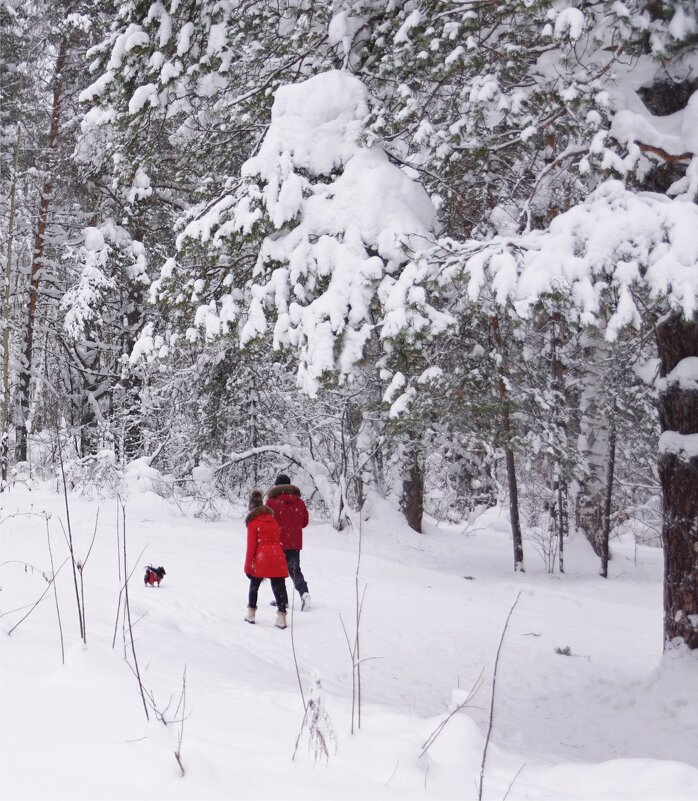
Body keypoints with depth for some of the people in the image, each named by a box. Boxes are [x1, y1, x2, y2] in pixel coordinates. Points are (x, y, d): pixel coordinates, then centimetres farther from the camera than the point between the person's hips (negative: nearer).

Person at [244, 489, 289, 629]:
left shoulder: (253, 523, -1)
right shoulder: (272, 520, 16)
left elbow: (251, 545, -4)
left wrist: (248, 566, 0)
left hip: (261, 558, -4)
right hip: (277, 558, 4)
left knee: (254, 586, 15)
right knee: (278, 587, 1)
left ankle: (251, 613, 20)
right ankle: (281, 615, -8)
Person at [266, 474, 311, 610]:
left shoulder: (272, 501, -8)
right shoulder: (299, 501, 4)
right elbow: (304, 522, 10)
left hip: (277, 542, -3)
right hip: (295, 543, 3)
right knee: (295, 569, 10)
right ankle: (304, 592, -14)